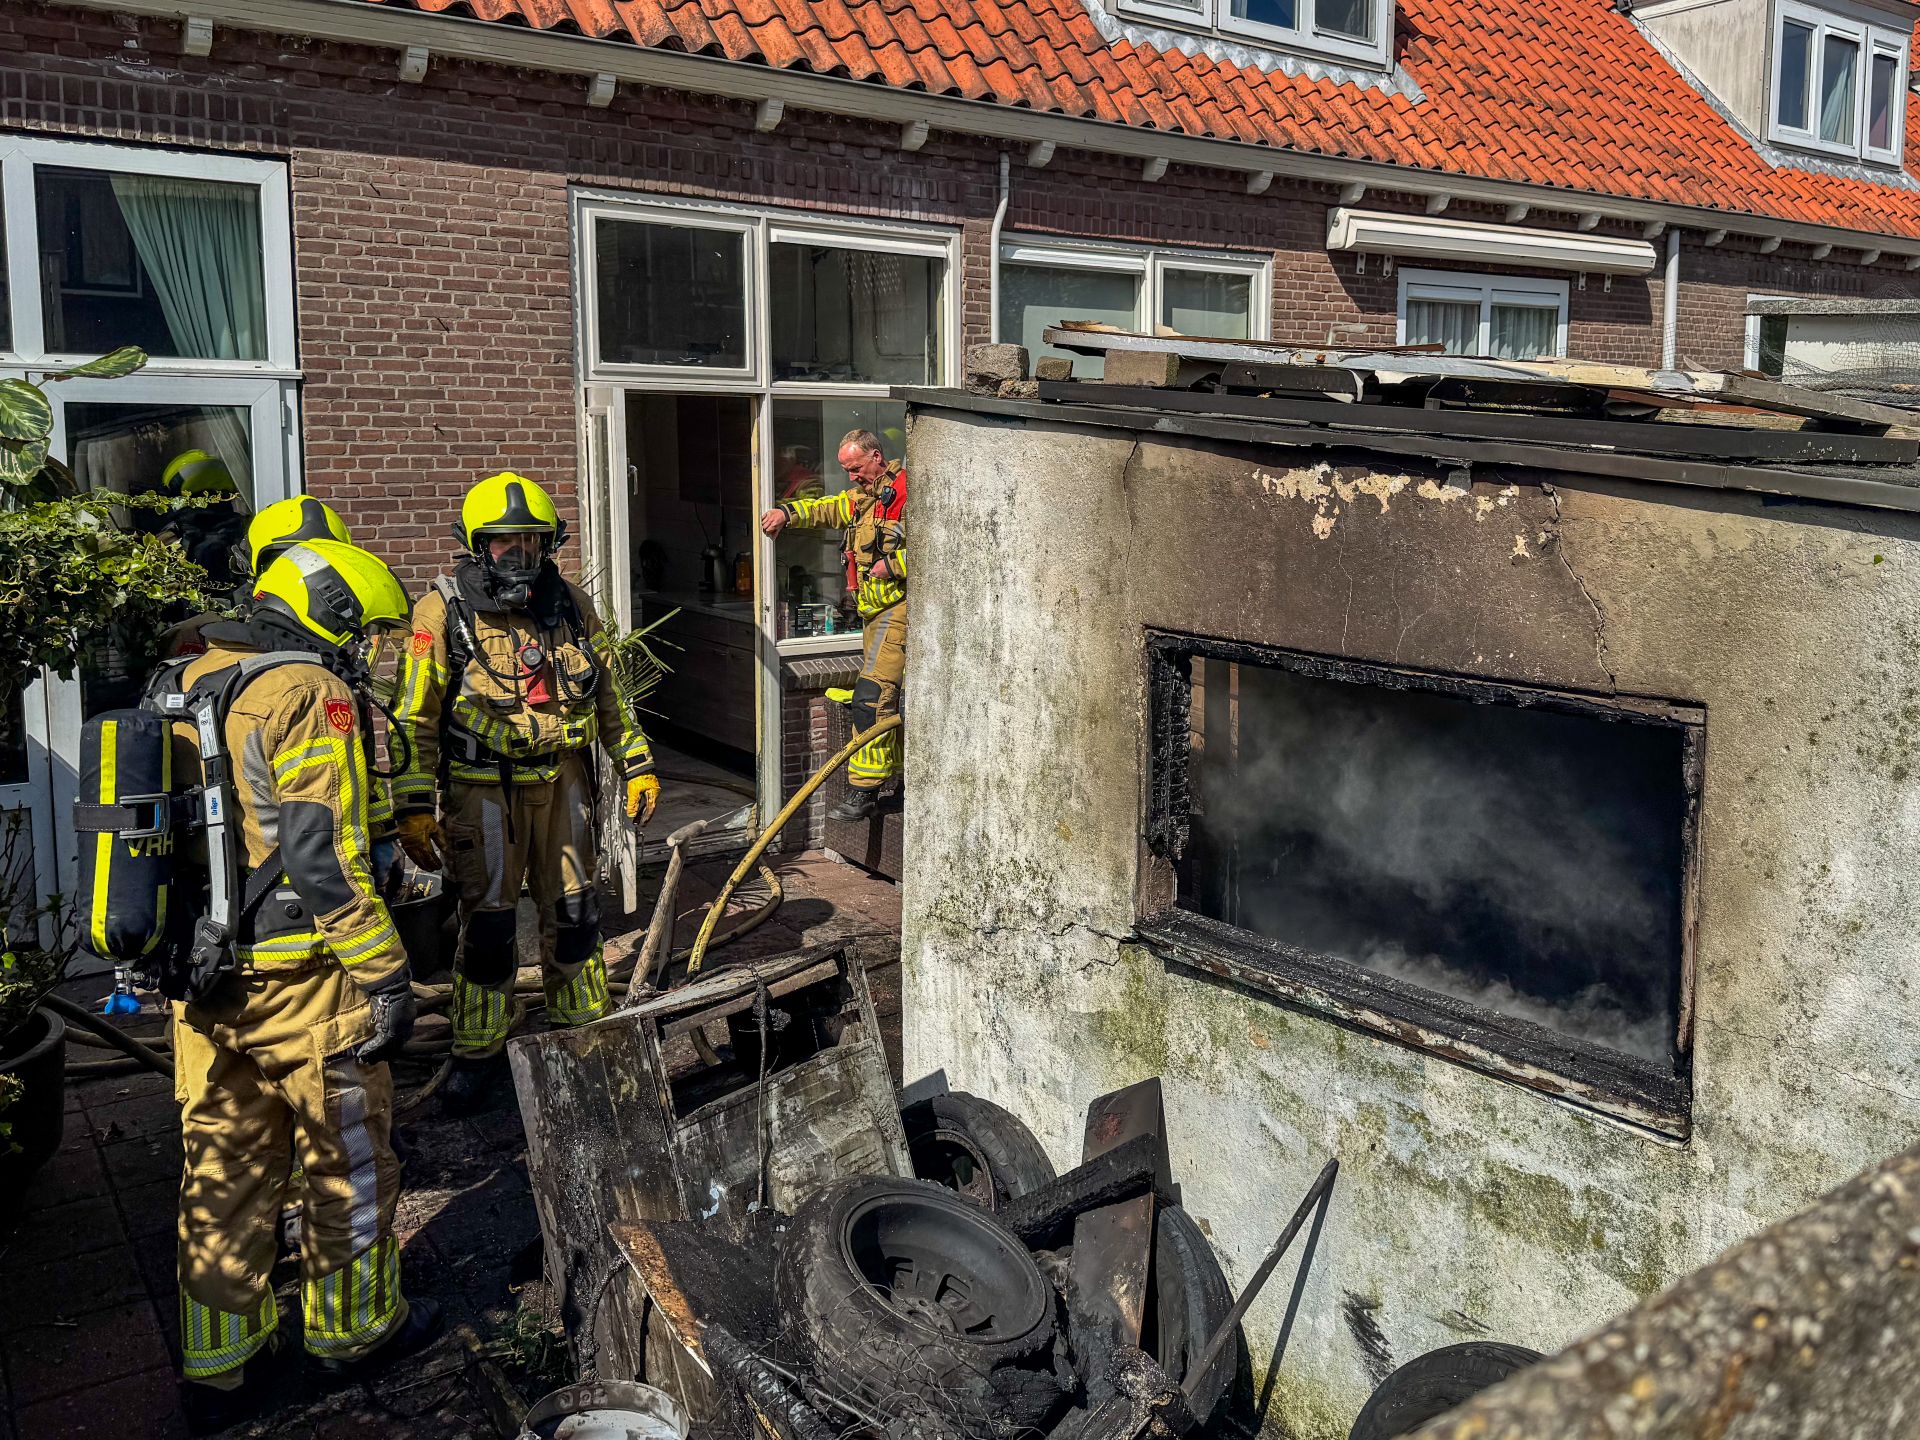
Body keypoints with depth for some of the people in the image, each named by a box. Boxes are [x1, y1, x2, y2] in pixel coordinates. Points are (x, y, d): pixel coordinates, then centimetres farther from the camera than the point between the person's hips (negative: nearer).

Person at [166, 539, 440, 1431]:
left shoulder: (188, 685, 12)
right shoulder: (310, 695, -14)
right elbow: (324, 858, -21)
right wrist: (386, 975, -15)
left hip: (200, 979, 8)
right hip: (296, 982, -8)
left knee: (223, 1172, 16)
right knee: (348, 1158, 12)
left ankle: (217, 1371, 27)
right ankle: (354, 1329, 28)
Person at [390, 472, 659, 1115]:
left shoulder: (571, 605, 6)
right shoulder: (443, 611, -7)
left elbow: (607, 696, 15)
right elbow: (416, 717, -8)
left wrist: (637, 766, 11)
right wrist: (414, 808, -13)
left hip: (562, 780, 4)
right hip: (484, 789, -4)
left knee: (574, 911, 11)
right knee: (487, 921, 0)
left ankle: (585, 1033, 30)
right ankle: (476, 1052, 17)